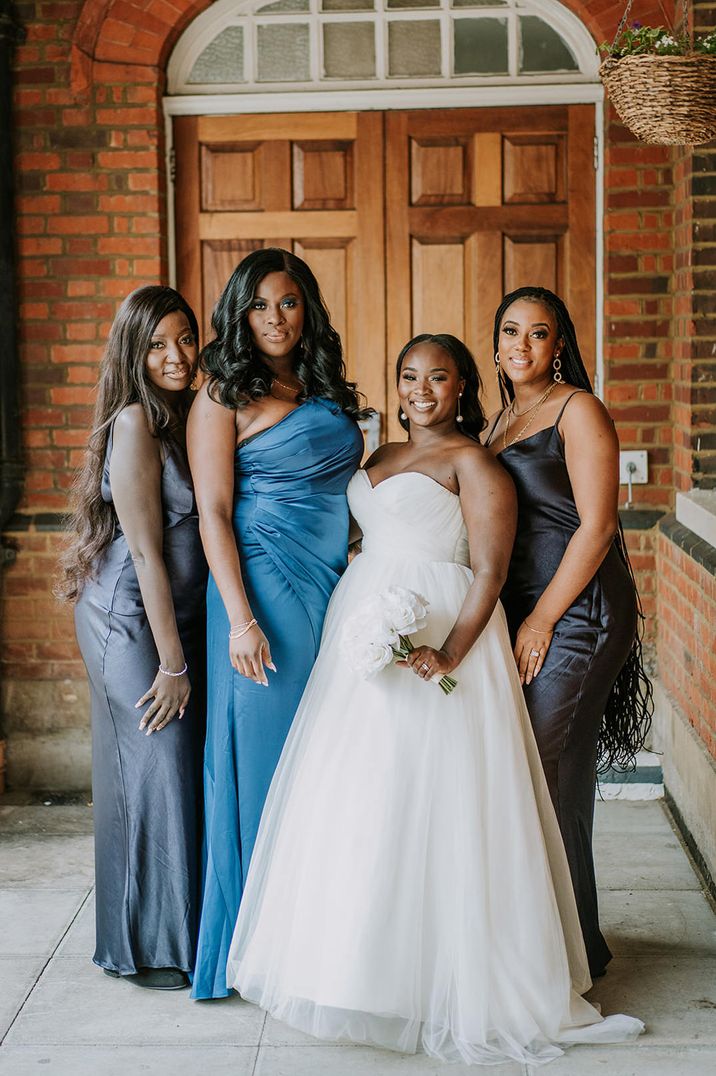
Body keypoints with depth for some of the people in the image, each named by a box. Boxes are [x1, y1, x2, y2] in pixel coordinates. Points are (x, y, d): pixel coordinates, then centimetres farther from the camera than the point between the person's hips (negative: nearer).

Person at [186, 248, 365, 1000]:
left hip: (334, 594, 6)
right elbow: (213, 512, -9)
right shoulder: (224, 396, -3)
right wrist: (240, 618, -17)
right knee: (262, 758, -1)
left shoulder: (326, 393, 15)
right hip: (265, 593, -6)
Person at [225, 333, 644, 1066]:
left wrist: (451, 654, -26)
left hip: (434, 633, -8)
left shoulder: (472, 462, -5)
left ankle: (446, 984, 4)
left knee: (421, 805, -7)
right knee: (352, 803, 8)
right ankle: (364, 967, 19)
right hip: (361, 635, 8)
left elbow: (489, 573, -13)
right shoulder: (380, 459, 18)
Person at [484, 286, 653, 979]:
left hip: (573, 612, -8)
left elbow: (597, 527, -13)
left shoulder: (578, 410, -7)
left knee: (550, 776, -6)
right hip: (516, 610, 8)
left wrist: (542, 620, -14)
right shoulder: (502, 419, 18)